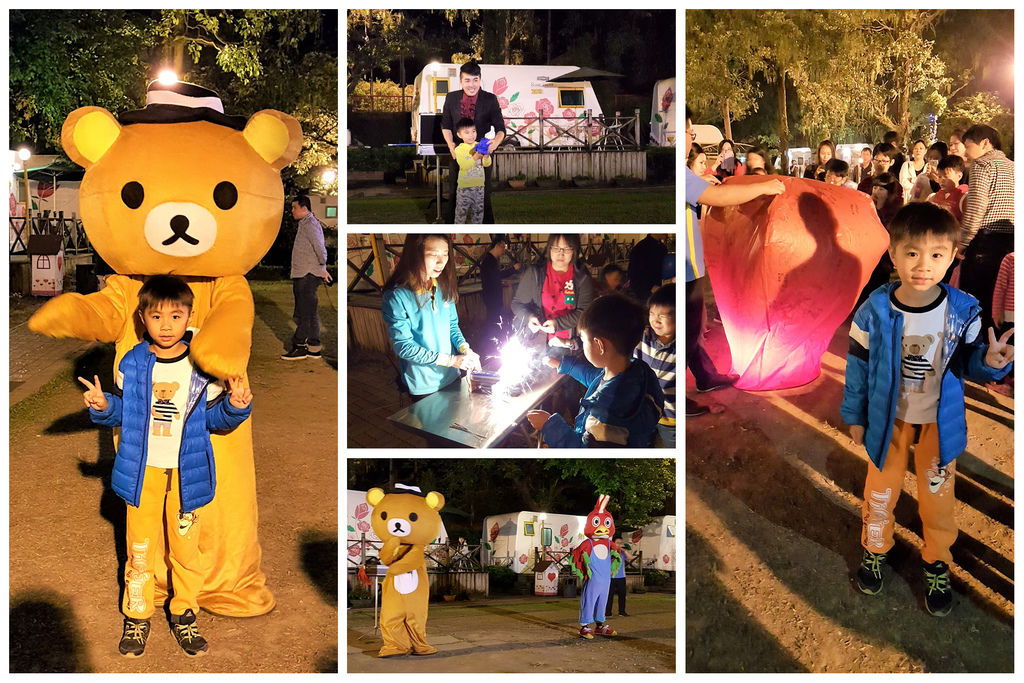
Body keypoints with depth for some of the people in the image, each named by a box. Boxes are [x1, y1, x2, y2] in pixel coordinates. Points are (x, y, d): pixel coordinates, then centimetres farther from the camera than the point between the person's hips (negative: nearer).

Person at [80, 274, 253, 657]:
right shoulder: (132, 364, -2)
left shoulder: (201, 365, -5)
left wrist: (235, 406, -19)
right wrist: (102, 406, -13)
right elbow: (120, 412, 7)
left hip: (186, 472, 0)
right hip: (142, 471, 0)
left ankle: (184, 615, 26)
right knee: (139, 547, 8)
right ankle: (137, 617, 24)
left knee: (186, 547, 9)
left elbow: (214, 416, 1)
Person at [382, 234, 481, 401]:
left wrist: (465, 349, -9)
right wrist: (450, 360, -22)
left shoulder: (444, 287, 0)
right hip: (423, 386, -6)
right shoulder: (396, 296, -20)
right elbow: (402, 346, -20)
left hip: (452, 377, 6)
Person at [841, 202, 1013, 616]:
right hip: (888, 420, 0)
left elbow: (969, 362, -5)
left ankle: (937, 564, 38)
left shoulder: (963, 311, -18)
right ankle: (875, 549, 43)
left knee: (938, 497, 16)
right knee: (881, 490, 18)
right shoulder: (875, 311, -20)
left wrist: (991, 361, -28)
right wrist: (854, 416, 1)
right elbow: (858, 366, -7)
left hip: (940, 424, 0)